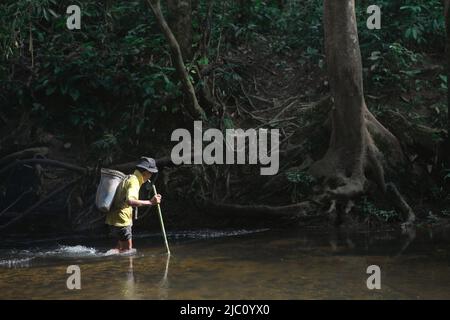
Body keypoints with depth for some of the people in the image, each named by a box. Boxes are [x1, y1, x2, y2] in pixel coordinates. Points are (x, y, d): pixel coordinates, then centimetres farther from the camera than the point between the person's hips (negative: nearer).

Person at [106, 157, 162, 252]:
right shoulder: (134, 181, -16)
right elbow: (130, 201, -34)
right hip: (121, 219, -10)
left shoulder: (130, 178, 16)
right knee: (127, 250, -5)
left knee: (122, 247, 17)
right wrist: (150, 202, -36)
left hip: (114, 219, 10)